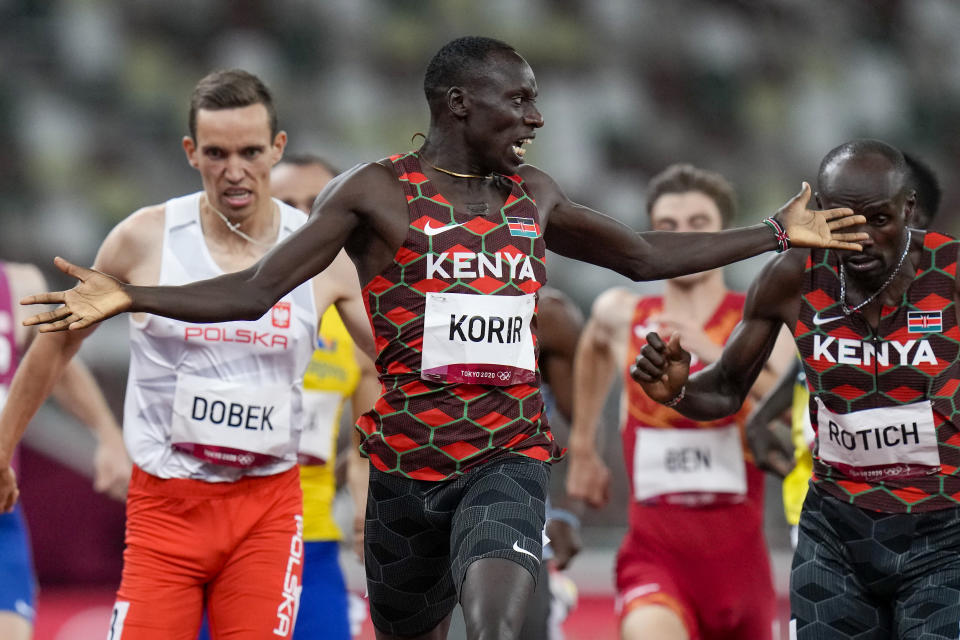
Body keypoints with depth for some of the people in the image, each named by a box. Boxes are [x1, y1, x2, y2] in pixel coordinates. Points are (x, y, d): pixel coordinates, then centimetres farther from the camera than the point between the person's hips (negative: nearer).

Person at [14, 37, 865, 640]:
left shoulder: (533, 197, 10)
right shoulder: (375, 192, -3)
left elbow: (645, 255, 26)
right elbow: (256, 289, -6)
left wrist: (777, 233, 26)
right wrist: (128, 299, -20)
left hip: (509, 456, 1)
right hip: (408, 461, -1)